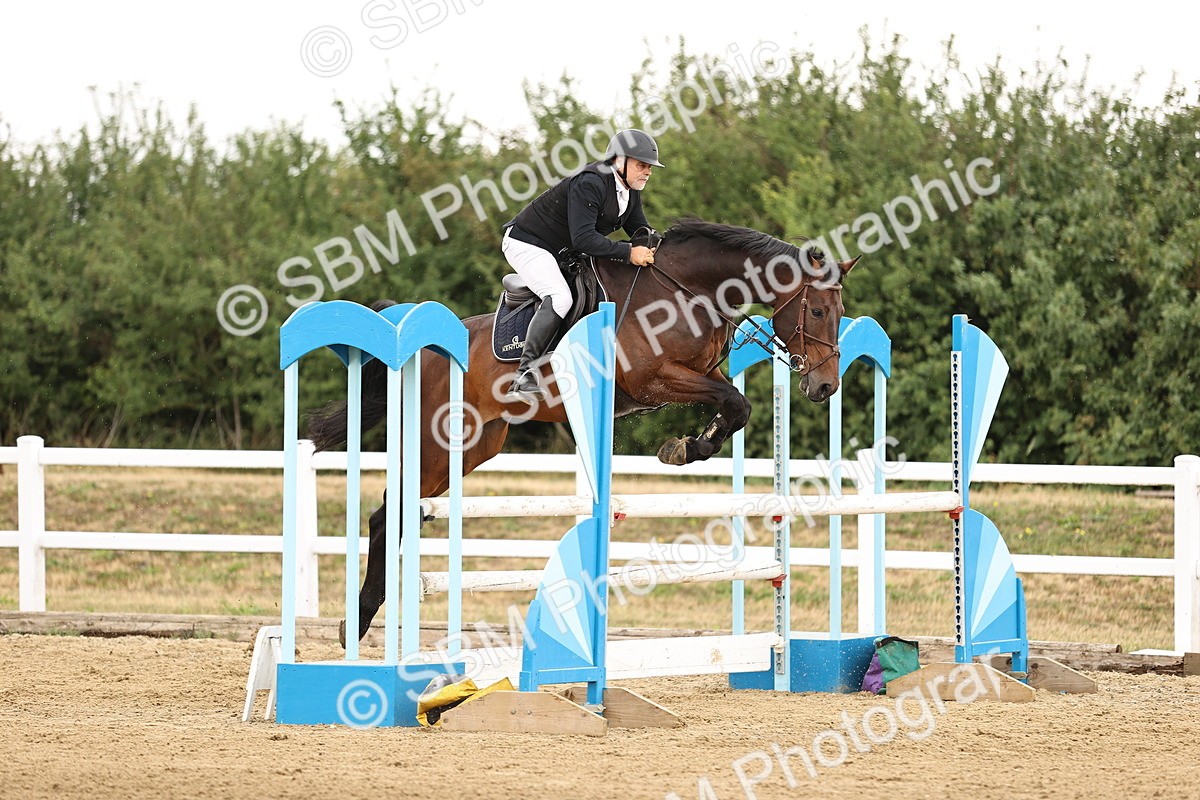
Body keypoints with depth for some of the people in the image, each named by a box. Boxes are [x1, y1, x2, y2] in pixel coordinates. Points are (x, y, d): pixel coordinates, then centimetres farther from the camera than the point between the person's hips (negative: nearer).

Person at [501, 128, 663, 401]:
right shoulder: (589, 184, -28)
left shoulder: (630, 192, 2)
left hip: (563, 251, 10)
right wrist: (629, 253, -39)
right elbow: (583, 238, -35)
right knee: (560, 297, -29)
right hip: (527, 243, -10)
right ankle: (524, 376, -33)